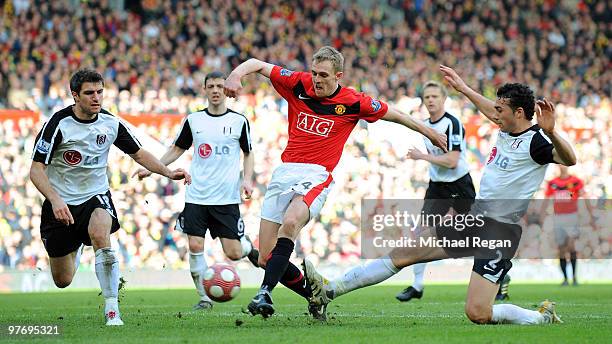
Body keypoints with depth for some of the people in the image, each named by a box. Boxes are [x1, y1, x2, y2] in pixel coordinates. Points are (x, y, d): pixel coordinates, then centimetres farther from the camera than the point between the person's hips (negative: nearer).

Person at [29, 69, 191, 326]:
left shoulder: (110, 123, -6)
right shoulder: (58, 124, -17)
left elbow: (138, 153, 10)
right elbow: (36, 169, -17)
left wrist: (168, 172, -2)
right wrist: (55, 200, -32)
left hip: (96, 197, 1)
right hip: (61, 203, -1)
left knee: (100, 235, -36)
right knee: (63, 281, 5)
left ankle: (112, 310, -29)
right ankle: (76, 248, 45)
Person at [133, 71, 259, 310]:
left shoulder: (239, 121, 2)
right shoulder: (193, 120, 6)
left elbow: (248, 153, 12)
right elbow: (177, 149, 17)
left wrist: (247, 179, -4)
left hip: (227, 198, -2)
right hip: (196, 197, 2)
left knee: (233, 254, -5)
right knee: (195, 246, -9)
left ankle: (248, 246, 32)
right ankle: (204, 298, 5)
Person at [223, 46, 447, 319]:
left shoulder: (353, 102, 0)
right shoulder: (298, 84, 4)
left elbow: (392, 114, 14)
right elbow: (258, 64, 7)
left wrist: (429, 132, 24)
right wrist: (236, 74, -15)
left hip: (316, 174, -4)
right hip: (284, 171, 4)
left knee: (290, 223, -37)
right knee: (266, 258, -2)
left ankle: (265, 293, -40)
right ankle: (314, 294, 21)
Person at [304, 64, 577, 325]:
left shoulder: (535, 141, -16)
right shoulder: (506, 130, 9)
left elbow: (569, 159, -35)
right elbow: (491, 112, 32)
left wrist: (550, 132, -51)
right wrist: (463, 88, 40)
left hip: (500, 232, -9)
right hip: (472, 220, 9)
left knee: (478, 314, -18)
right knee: (402, 254, 6)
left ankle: (543, 317, 7)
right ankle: (329, 290, 10)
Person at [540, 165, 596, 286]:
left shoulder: (576, 182, -1)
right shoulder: (552, 183, 9)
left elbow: (585, 199, -3)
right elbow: (546, 201, 13)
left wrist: (591, 216, -10)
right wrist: (541, 218, 6)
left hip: (571, 216, -3)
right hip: (558, 217, 3)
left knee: (571, 245, -19)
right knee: (561, 249, 4)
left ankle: (574, 274, -8)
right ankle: (565, 278, 10)